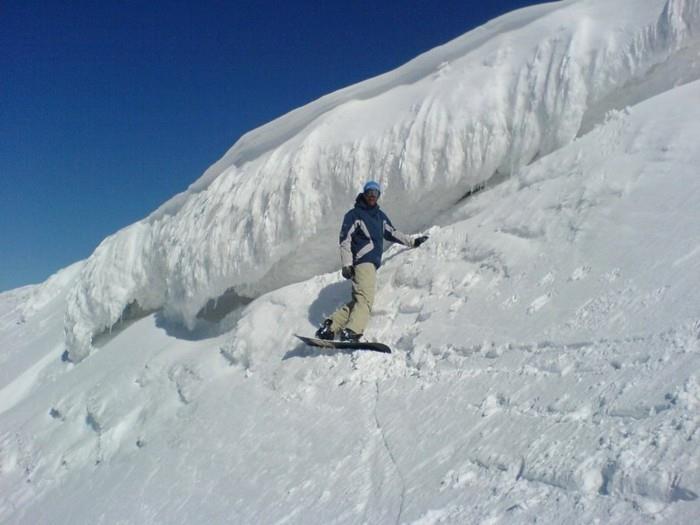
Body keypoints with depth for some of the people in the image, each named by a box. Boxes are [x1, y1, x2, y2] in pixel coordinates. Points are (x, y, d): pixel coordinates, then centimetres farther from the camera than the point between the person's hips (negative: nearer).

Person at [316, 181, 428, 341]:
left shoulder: (380, 215, 22)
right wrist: (346, 264, -13)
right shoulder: (354, 214, 1)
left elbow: (392, 233, 34)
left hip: (373, 262, 8)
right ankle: (352, 332, -35)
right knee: (365, 298, -24)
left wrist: (412, 241, 34)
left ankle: (330, 326, 0)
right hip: (362, 261, -8)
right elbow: (345, 240, -5)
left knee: (358, 300, 0)